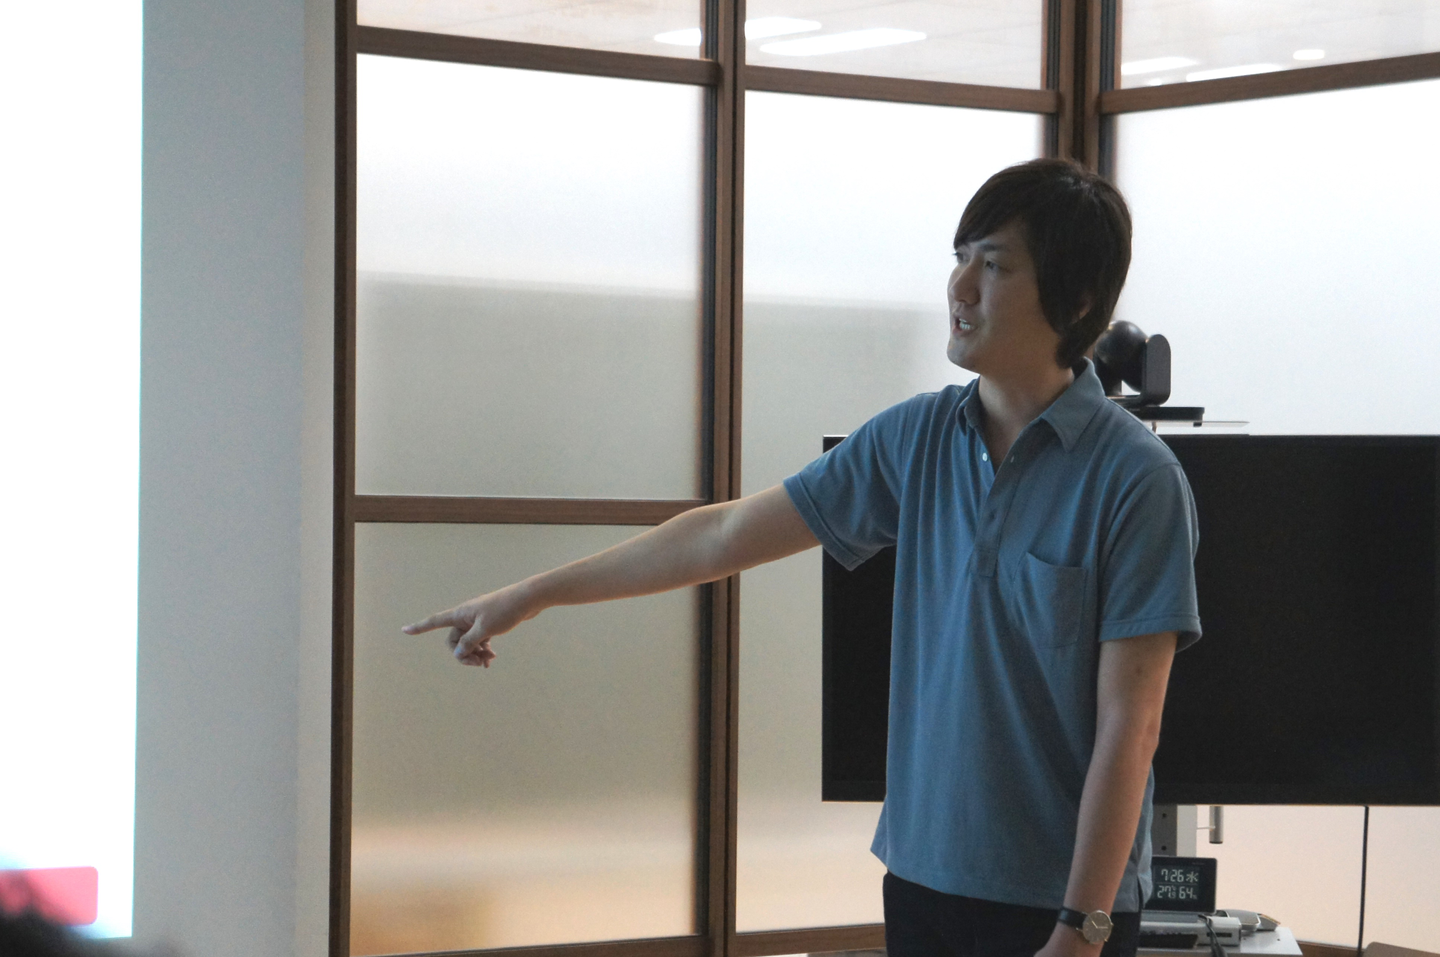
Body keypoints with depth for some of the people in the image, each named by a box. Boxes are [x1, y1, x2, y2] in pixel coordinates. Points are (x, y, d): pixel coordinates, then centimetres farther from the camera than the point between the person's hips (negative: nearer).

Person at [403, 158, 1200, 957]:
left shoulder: (1134, 478, -12)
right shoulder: (918, 438, 3)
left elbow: (1129, 725, -13)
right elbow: (725, 535, 9)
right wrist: (528, 597, 12)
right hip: (923, 875, 5)